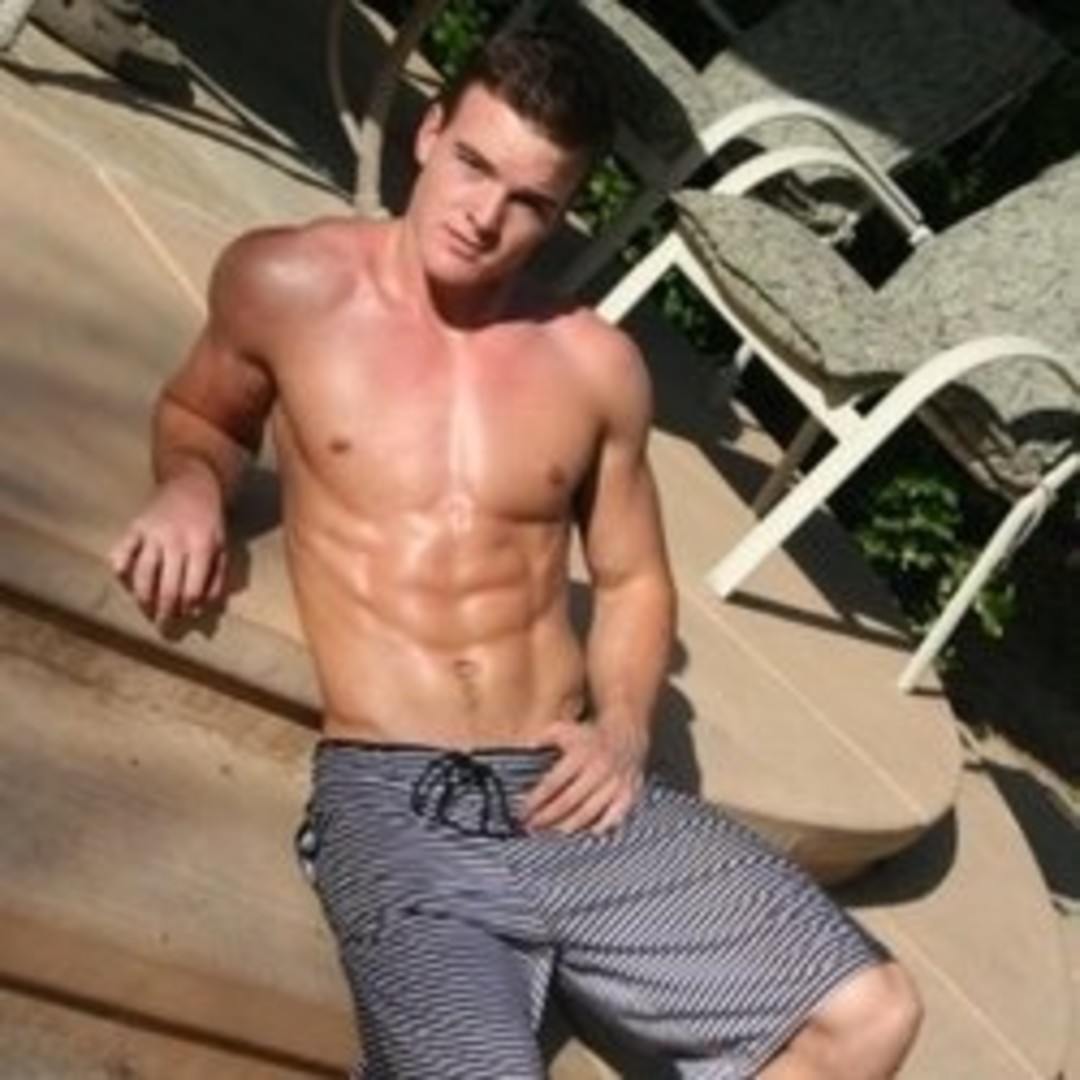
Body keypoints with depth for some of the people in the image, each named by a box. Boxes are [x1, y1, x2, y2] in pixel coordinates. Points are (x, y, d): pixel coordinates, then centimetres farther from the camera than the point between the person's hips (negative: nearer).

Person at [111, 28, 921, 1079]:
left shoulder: (596, 365, 9)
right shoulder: (290, 286, 2)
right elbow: (196, 414, 22)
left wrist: (624, 731, 2)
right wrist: (190, 486, -1)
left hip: (569, 791, 4)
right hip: (393, 800, -3)